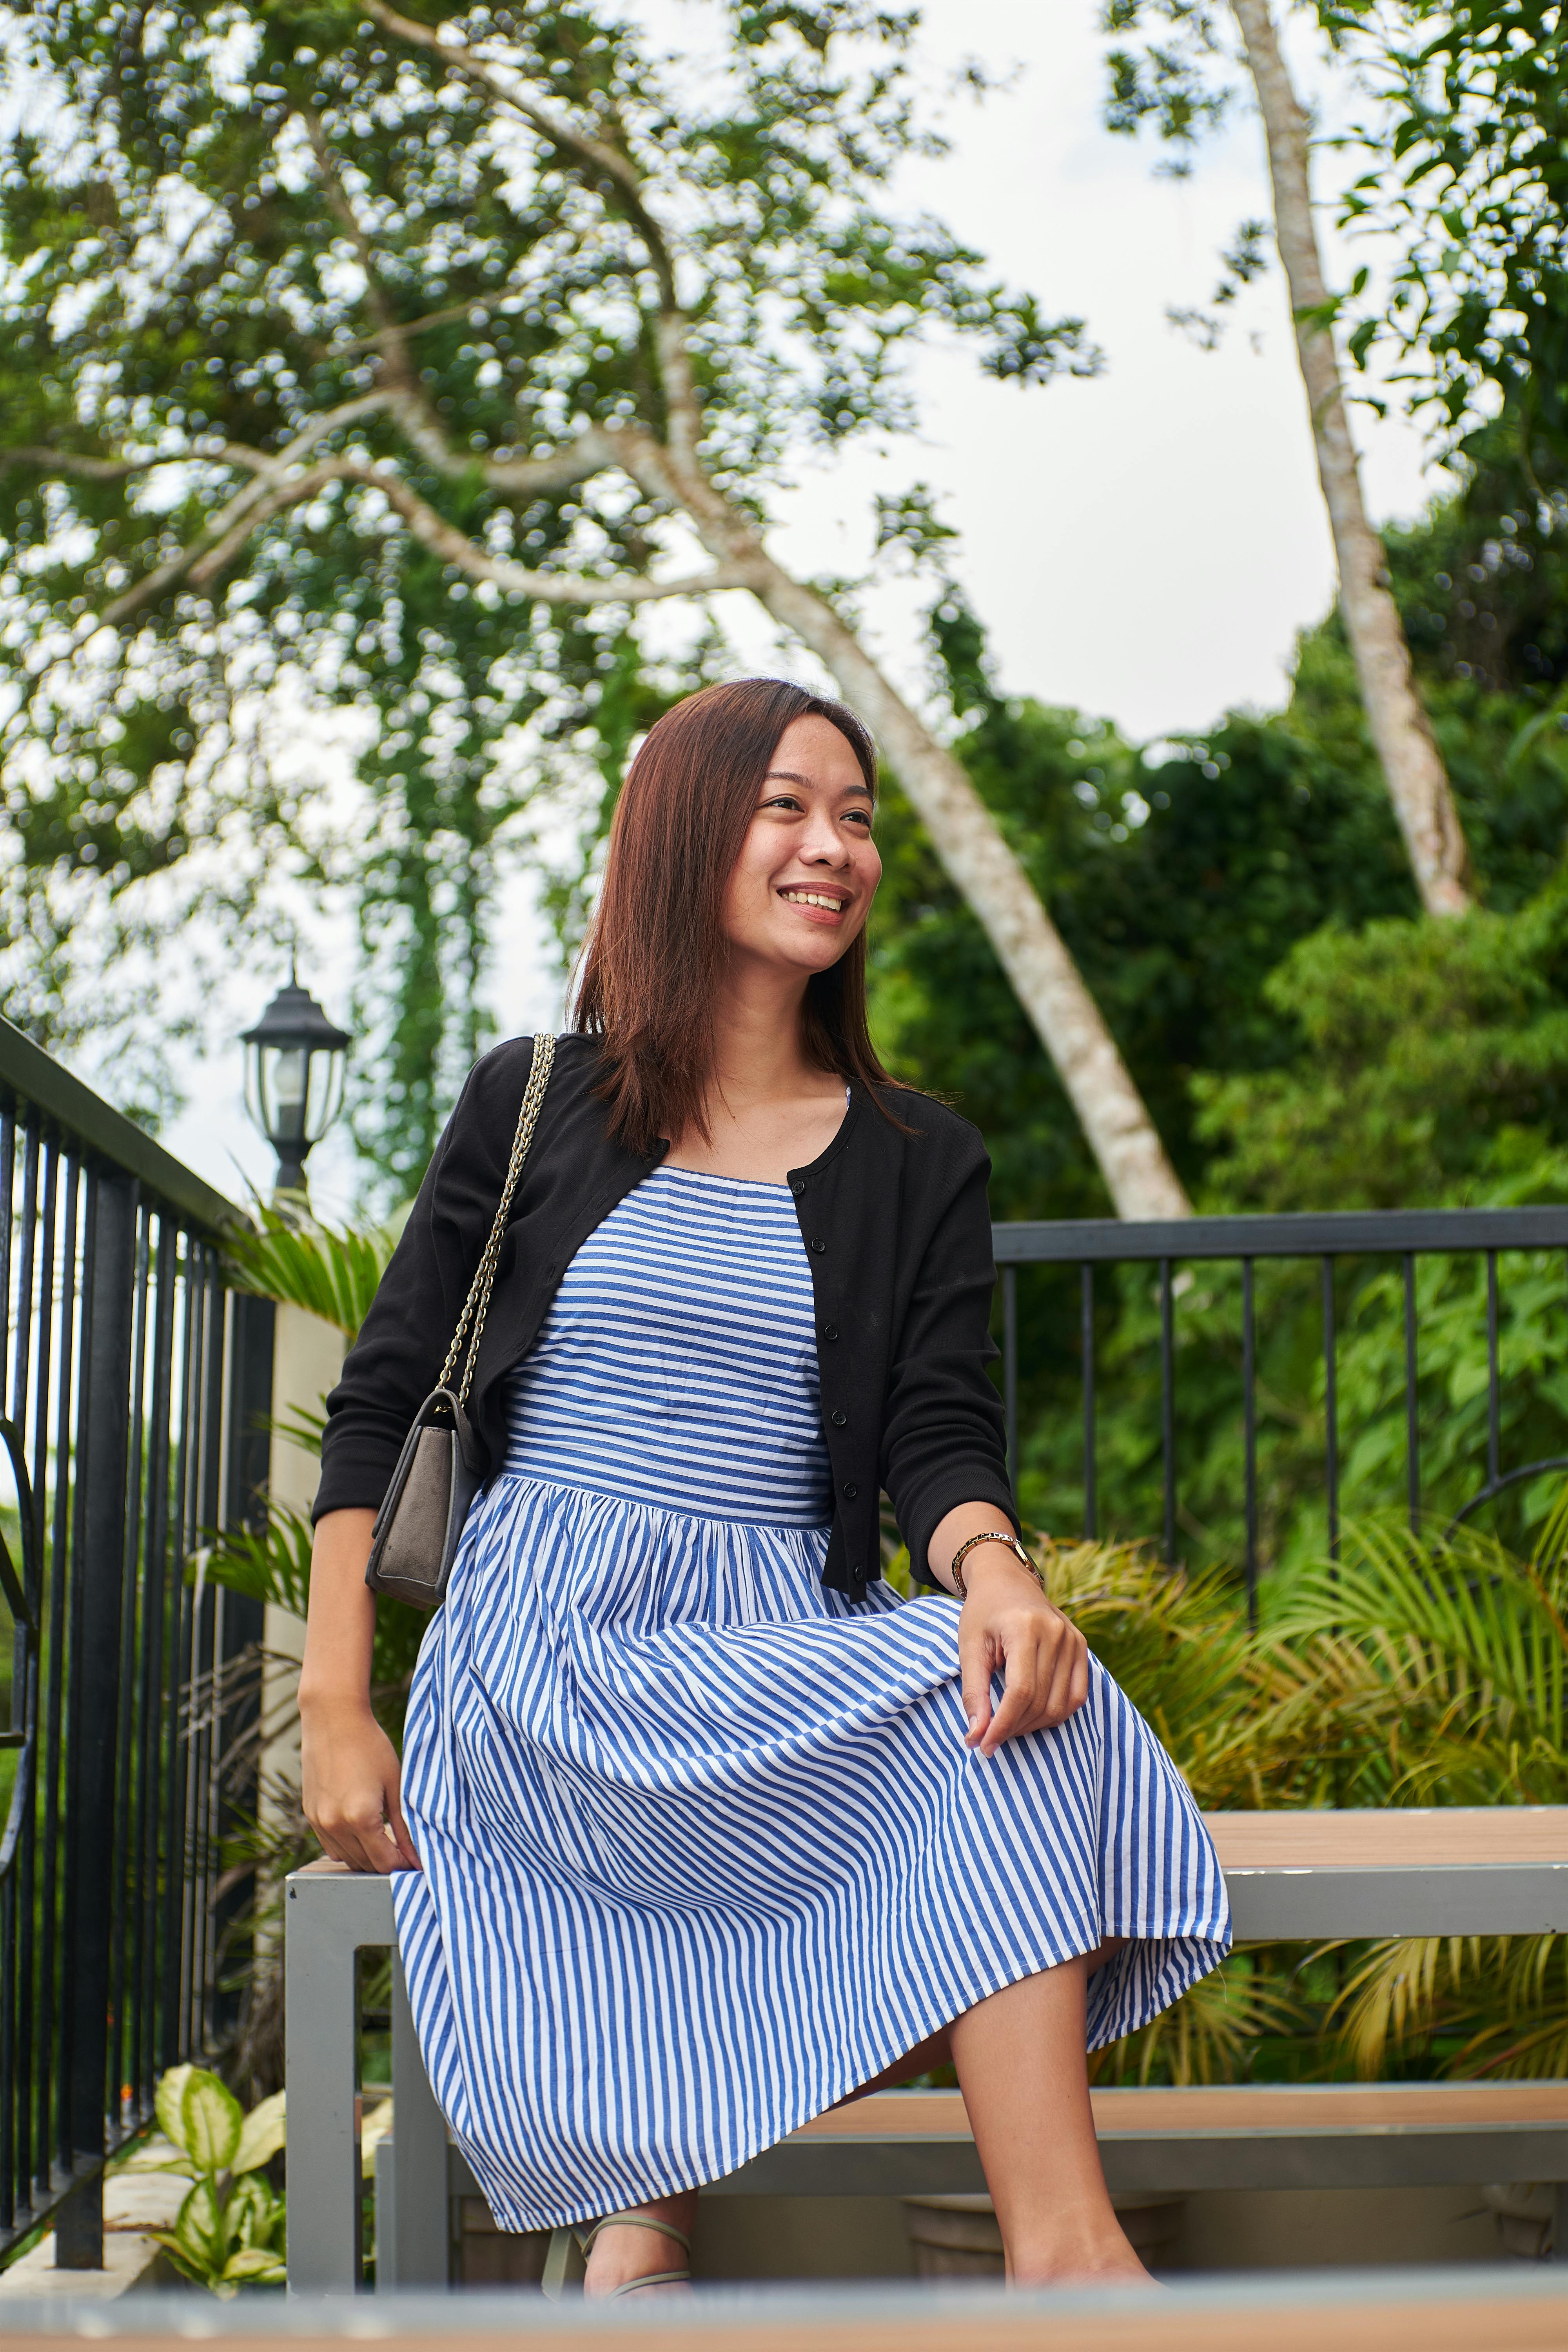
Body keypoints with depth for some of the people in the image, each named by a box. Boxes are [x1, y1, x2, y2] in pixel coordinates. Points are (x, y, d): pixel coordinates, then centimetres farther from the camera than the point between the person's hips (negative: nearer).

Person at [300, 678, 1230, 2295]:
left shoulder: (920, 1162, 14)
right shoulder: (532, 1106, 8)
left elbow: (940, 1430, 3)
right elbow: (380, 1405, 7)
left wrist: (989, 1562, -23)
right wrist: (336, 1709, -4)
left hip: (792, 1649, 3)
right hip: (551, 1634, -3)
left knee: (1014, 1684, -31)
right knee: (961, 1709, -29)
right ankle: (1065, 2250, -28)